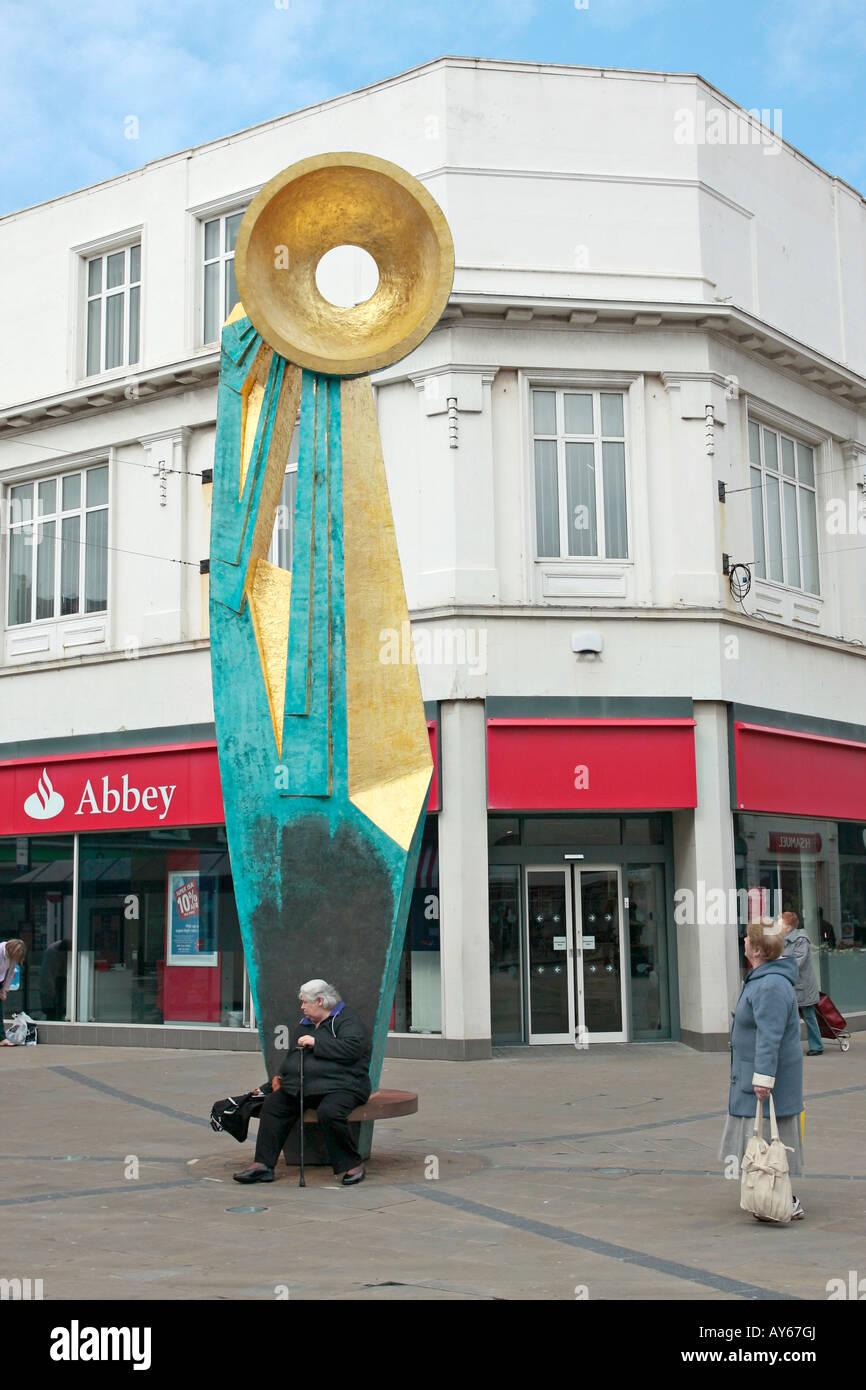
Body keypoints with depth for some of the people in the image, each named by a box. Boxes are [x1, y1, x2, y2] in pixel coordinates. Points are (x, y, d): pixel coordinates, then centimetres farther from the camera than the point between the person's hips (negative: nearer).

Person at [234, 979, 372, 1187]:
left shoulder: (346, 1020, -3)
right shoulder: (305, 1024, 24)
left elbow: (352, 1049, -20)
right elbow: (294, 1055, 35)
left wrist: (316, 1043, -16)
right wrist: (282, 1075, 16)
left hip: (340, 1086, -8)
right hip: (302, 1087, 8)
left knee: (329, 1112, -36)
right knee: (272, 1105, -8)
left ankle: (352, 1165, -19)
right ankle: (263, 1164, -8)